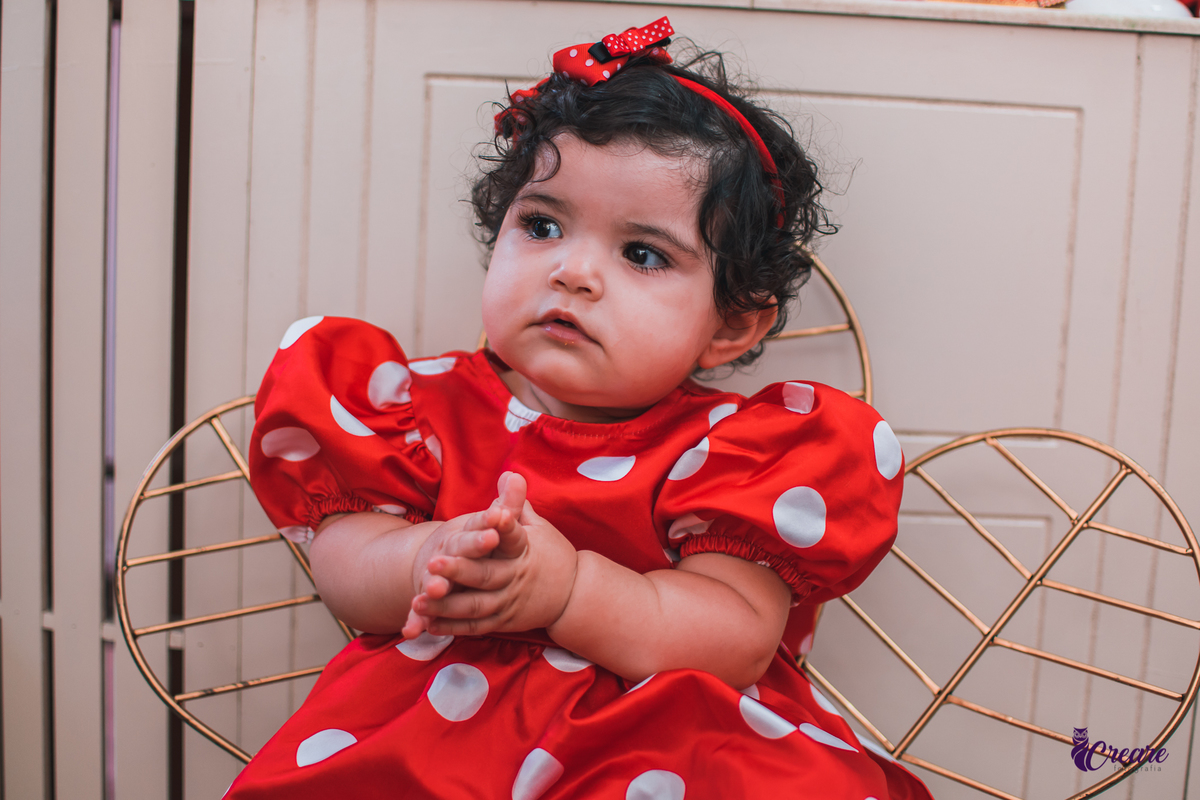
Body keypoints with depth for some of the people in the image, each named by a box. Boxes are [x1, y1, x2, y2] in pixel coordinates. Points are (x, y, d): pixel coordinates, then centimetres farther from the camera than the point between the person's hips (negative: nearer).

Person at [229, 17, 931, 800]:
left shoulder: (728, 447, -5)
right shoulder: (434, 405, 3)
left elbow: (740, 642, -14)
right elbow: (340, 567, 0)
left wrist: (565, 585, -27)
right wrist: (425, 562, -24)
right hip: (431, 728, 1)